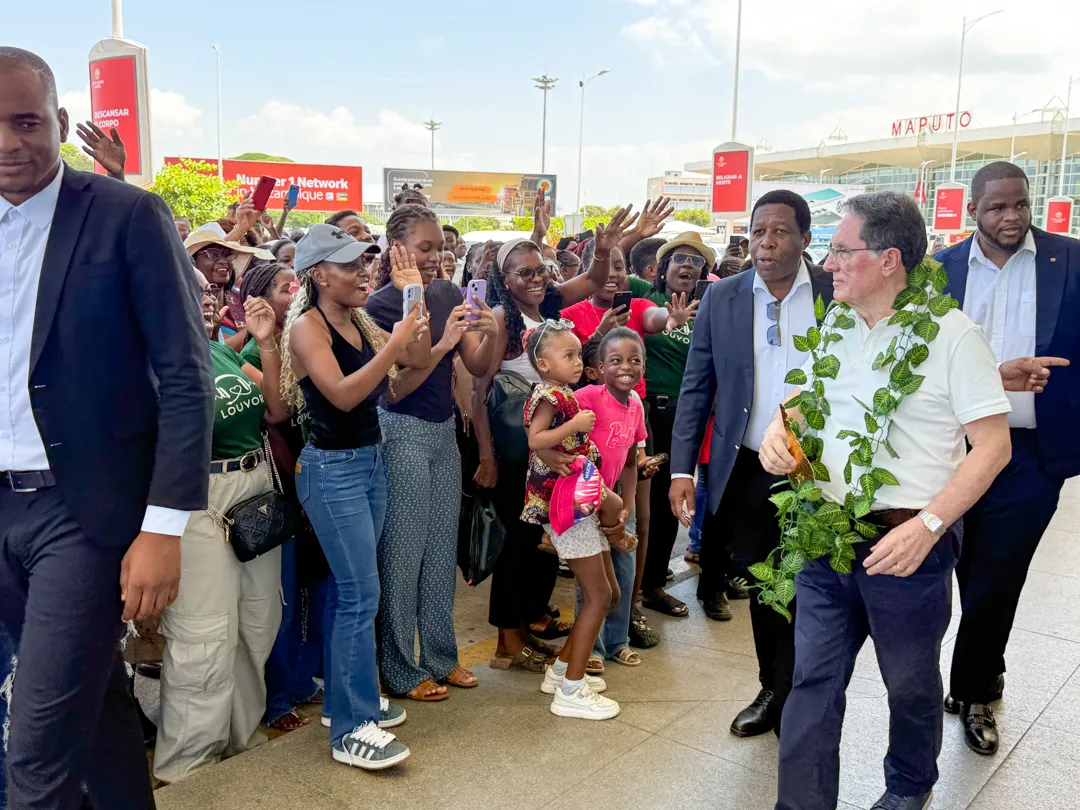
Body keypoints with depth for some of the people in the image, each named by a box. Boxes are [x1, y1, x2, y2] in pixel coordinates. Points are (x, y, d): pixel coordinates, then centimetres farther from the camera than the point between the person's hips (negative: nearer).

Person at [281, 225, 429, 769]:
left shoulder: (359, 323, 9)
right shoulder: (307, 326, -12)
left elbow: (418, 359, 9)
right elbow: (343, 395, -24)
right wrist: (396, 340, -27)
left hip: (371, 460, 7)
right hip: (332, 467, -7)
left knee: (350, 590, 14)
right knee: (362, 595, -7)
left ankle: (345, 699, 27)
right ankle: (352, 730, 3)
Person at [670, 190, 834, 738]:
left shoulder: (838, 293, -4)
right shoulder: (722, 298, 1)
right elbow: (696, 389, 3)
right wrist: (682, 469, -3)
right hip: (749, 471, 2)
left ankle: (796, 701, 29)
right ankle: (774, 691, 35)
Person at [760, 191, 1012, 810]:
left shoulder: (949, 332, -12)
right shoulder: (835, 324, 6)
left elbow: (994, 444, -13)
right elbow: (808, 394, 20)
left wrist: (929, 525, -23)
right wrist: (780, 427, -4)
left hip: (907, 543, -4)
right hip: (826, 534, 5)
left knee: (911, 682, 17)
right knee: (814, 680, 8)